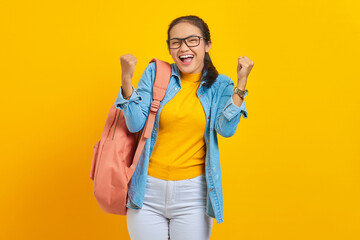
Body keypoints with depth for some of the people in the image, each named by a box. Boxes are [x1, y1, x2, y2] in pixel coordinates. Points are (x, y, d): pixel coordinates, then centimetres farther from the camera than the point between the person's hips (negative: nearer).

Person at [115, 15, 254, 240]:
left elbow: (226, 129, -11)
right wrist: (126, 81, -16)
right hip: (149, 190, 0)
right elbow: (136, 124, -4)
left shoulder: (219, 85, 4)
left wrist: (241, 85, -16)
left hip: (192, 195, 0)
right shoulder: (156, 73, 2)